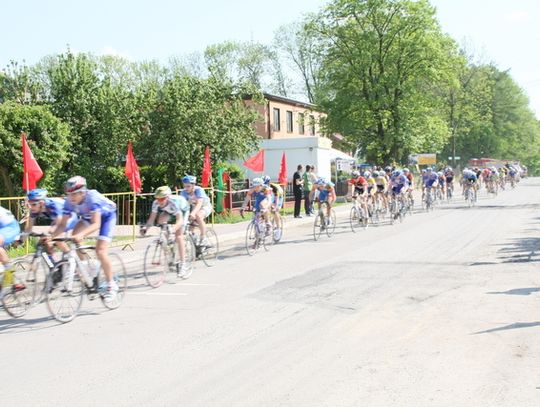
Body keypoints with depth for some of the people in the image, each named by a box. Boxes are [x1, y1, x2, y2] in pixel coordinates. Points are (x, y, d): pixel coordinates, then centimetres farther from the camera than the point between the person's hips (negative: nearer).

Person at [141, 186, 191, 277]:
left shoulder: (174, 202, -42)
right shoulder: (156, 203, -29)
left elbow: (179, 220, -48)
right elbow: (152, 217, -26)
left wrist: (173, 229, -65)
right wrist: (145, 227, -44)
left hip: (183, 209, -6)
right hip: (169, 211, 6)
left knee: (178, 235, -18)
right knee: (161, 220, -21)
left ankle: (183, 264, -14)